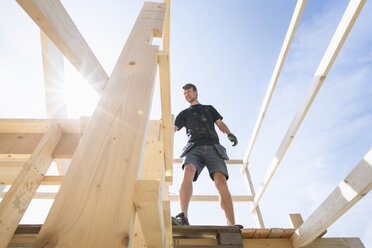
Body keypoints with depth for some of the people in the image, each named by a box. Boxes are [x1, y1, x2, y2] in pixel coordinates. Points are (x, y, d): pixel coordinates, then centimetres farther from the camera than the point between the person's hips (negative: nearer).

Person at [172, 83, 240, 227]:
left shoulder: (209, 108, 33)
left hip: (212, 147, 0)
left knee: (221, 181, -22)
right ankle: (183, 217, -42)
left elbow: (220, 124, 21)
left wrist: (229, 134, -1)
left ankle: (232, 226, -26)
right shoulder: (184, 114, 31)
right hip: (194, 148, 0)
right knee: (188, 172, -32)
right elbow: (173, 128, 18)